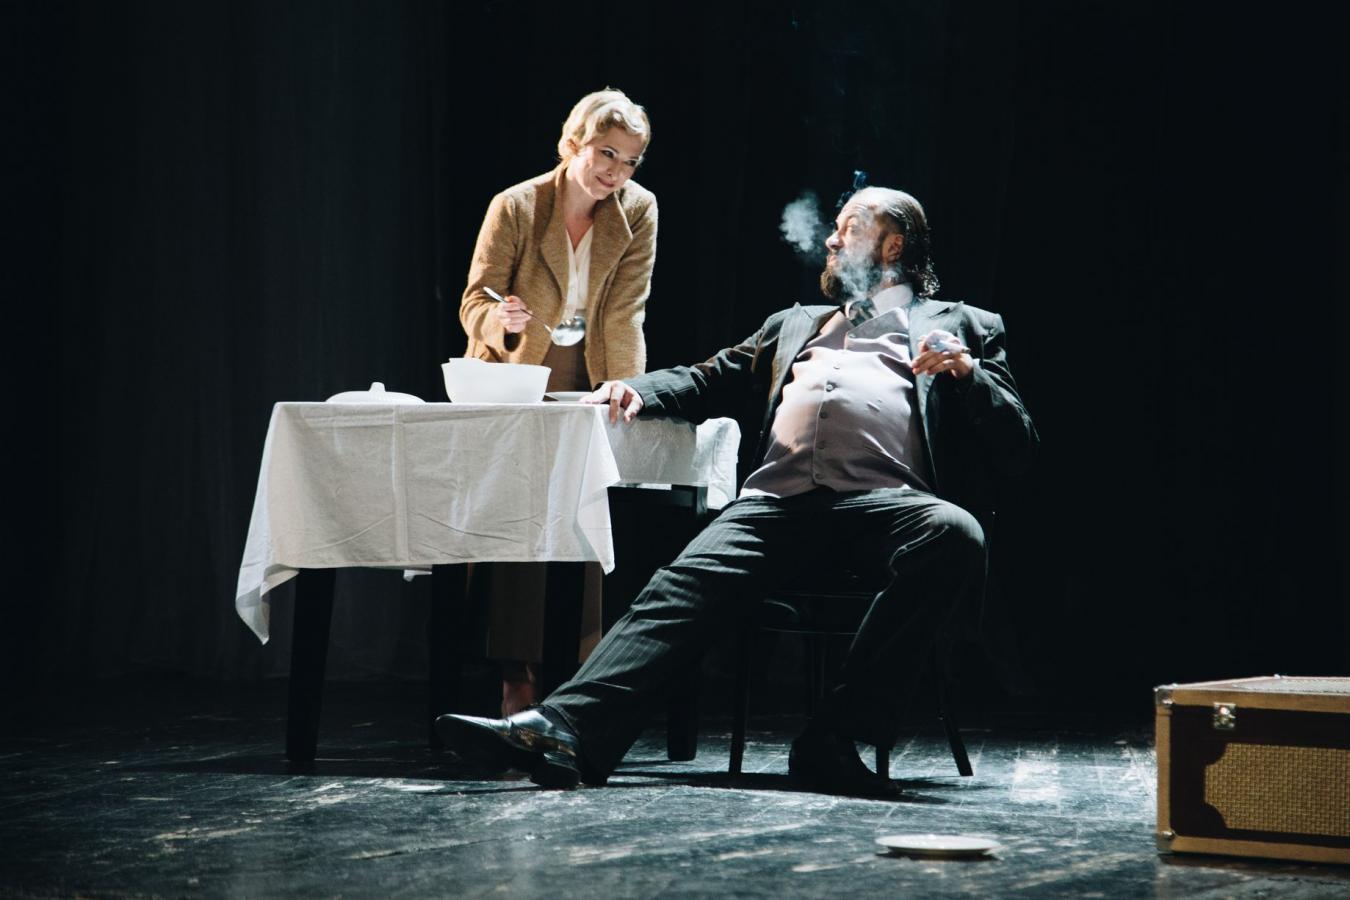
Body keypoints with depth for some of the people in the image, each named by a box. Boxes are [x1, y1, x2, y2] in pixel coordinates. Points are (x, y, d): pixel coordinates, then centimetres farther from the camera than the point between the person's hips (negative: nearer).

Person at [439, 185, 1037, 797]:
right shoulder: (795, 325, 38)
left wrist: (969, 373, -3)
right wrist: (640, 391, 9)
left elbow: (1018, 444, 16)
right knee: (682, 588, -24)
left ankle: (834, 739, -37)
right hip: (777, 500, 3)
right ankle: (566, 731, -44)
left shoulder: (960, 326, 24)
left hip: (883, 500, -3)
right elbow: (713, 380, 30)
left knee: (954, 533, -37)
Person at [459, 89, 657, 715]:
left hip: (583, 395, 2)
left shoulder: (638, 211, -6)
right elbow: (475, 300, -12)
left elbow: (625, 315, -10)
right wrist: (500, 320, -36)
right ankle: (515, 680, -15)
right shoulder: (515, 207, -12)